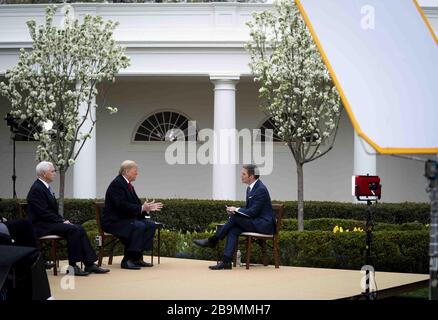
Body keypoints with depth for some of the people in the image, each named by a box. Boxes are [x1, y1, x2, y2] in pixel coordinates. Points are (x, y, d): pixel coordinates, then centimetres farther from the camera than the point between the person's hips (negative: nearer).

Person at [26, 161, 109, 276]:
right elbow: (44, 213, -20)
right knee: (73, 229, -24)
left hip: (50, 222, 9)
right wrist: (62, 221, -16)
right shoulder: (36, 189, -15)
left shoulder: (45, 187, 16)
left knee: (79, 228, -8)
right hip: (41, 226, -9)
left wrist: (62, 220, 4)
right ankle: (72, 266, -20)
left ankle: (90, 264, -12)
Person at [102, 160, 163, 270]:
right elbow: (122, 205, -25)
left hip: (125, 219, 10)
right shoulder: (117, 184, -15)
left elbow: (135, 204, 15)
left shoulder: (128, 185, 15)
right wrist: (142, 208, -26)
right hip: (114, 221, -10)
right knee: (139, 226, -30)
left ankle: (138, 257, -4)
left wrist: (148, 207, -1)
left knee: (150, 225, -4)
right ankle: (127, 260, -25)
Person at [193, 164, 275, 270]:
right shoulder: (250, 188, 14)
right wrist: (235, 210, 0)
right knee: (233, 230, -15)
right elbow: (249, 209, 19)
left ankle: (213, 240, -8)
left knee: (234, 217, -20)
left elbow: (253, 212, -20)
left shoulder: (261, 189, -17)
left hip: (264, 224, -9)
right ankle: (226, 261, -24)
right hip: (256, 222, 9)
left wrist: (236, 210, -12)